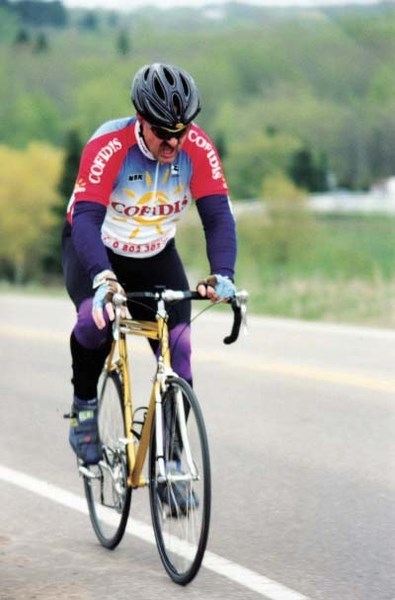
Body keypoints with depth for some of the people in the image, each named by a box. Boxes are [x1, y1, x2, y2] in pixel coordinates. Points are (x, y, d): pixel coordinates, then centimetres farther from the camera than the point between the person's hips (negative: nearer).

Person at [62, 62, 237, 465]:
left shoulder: (197, 148, -22)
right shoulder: (109, 146, -32)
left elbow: (218, 215, -26)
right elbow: (86, 218, -40)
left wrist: (223, 275, -43)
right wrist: (102, 277, -57)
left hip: (155, 255, 3)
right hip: (94, 250, -3)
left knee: (179, 349, -11)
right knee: (96, 318, -33)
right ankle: (84, 406, -6)